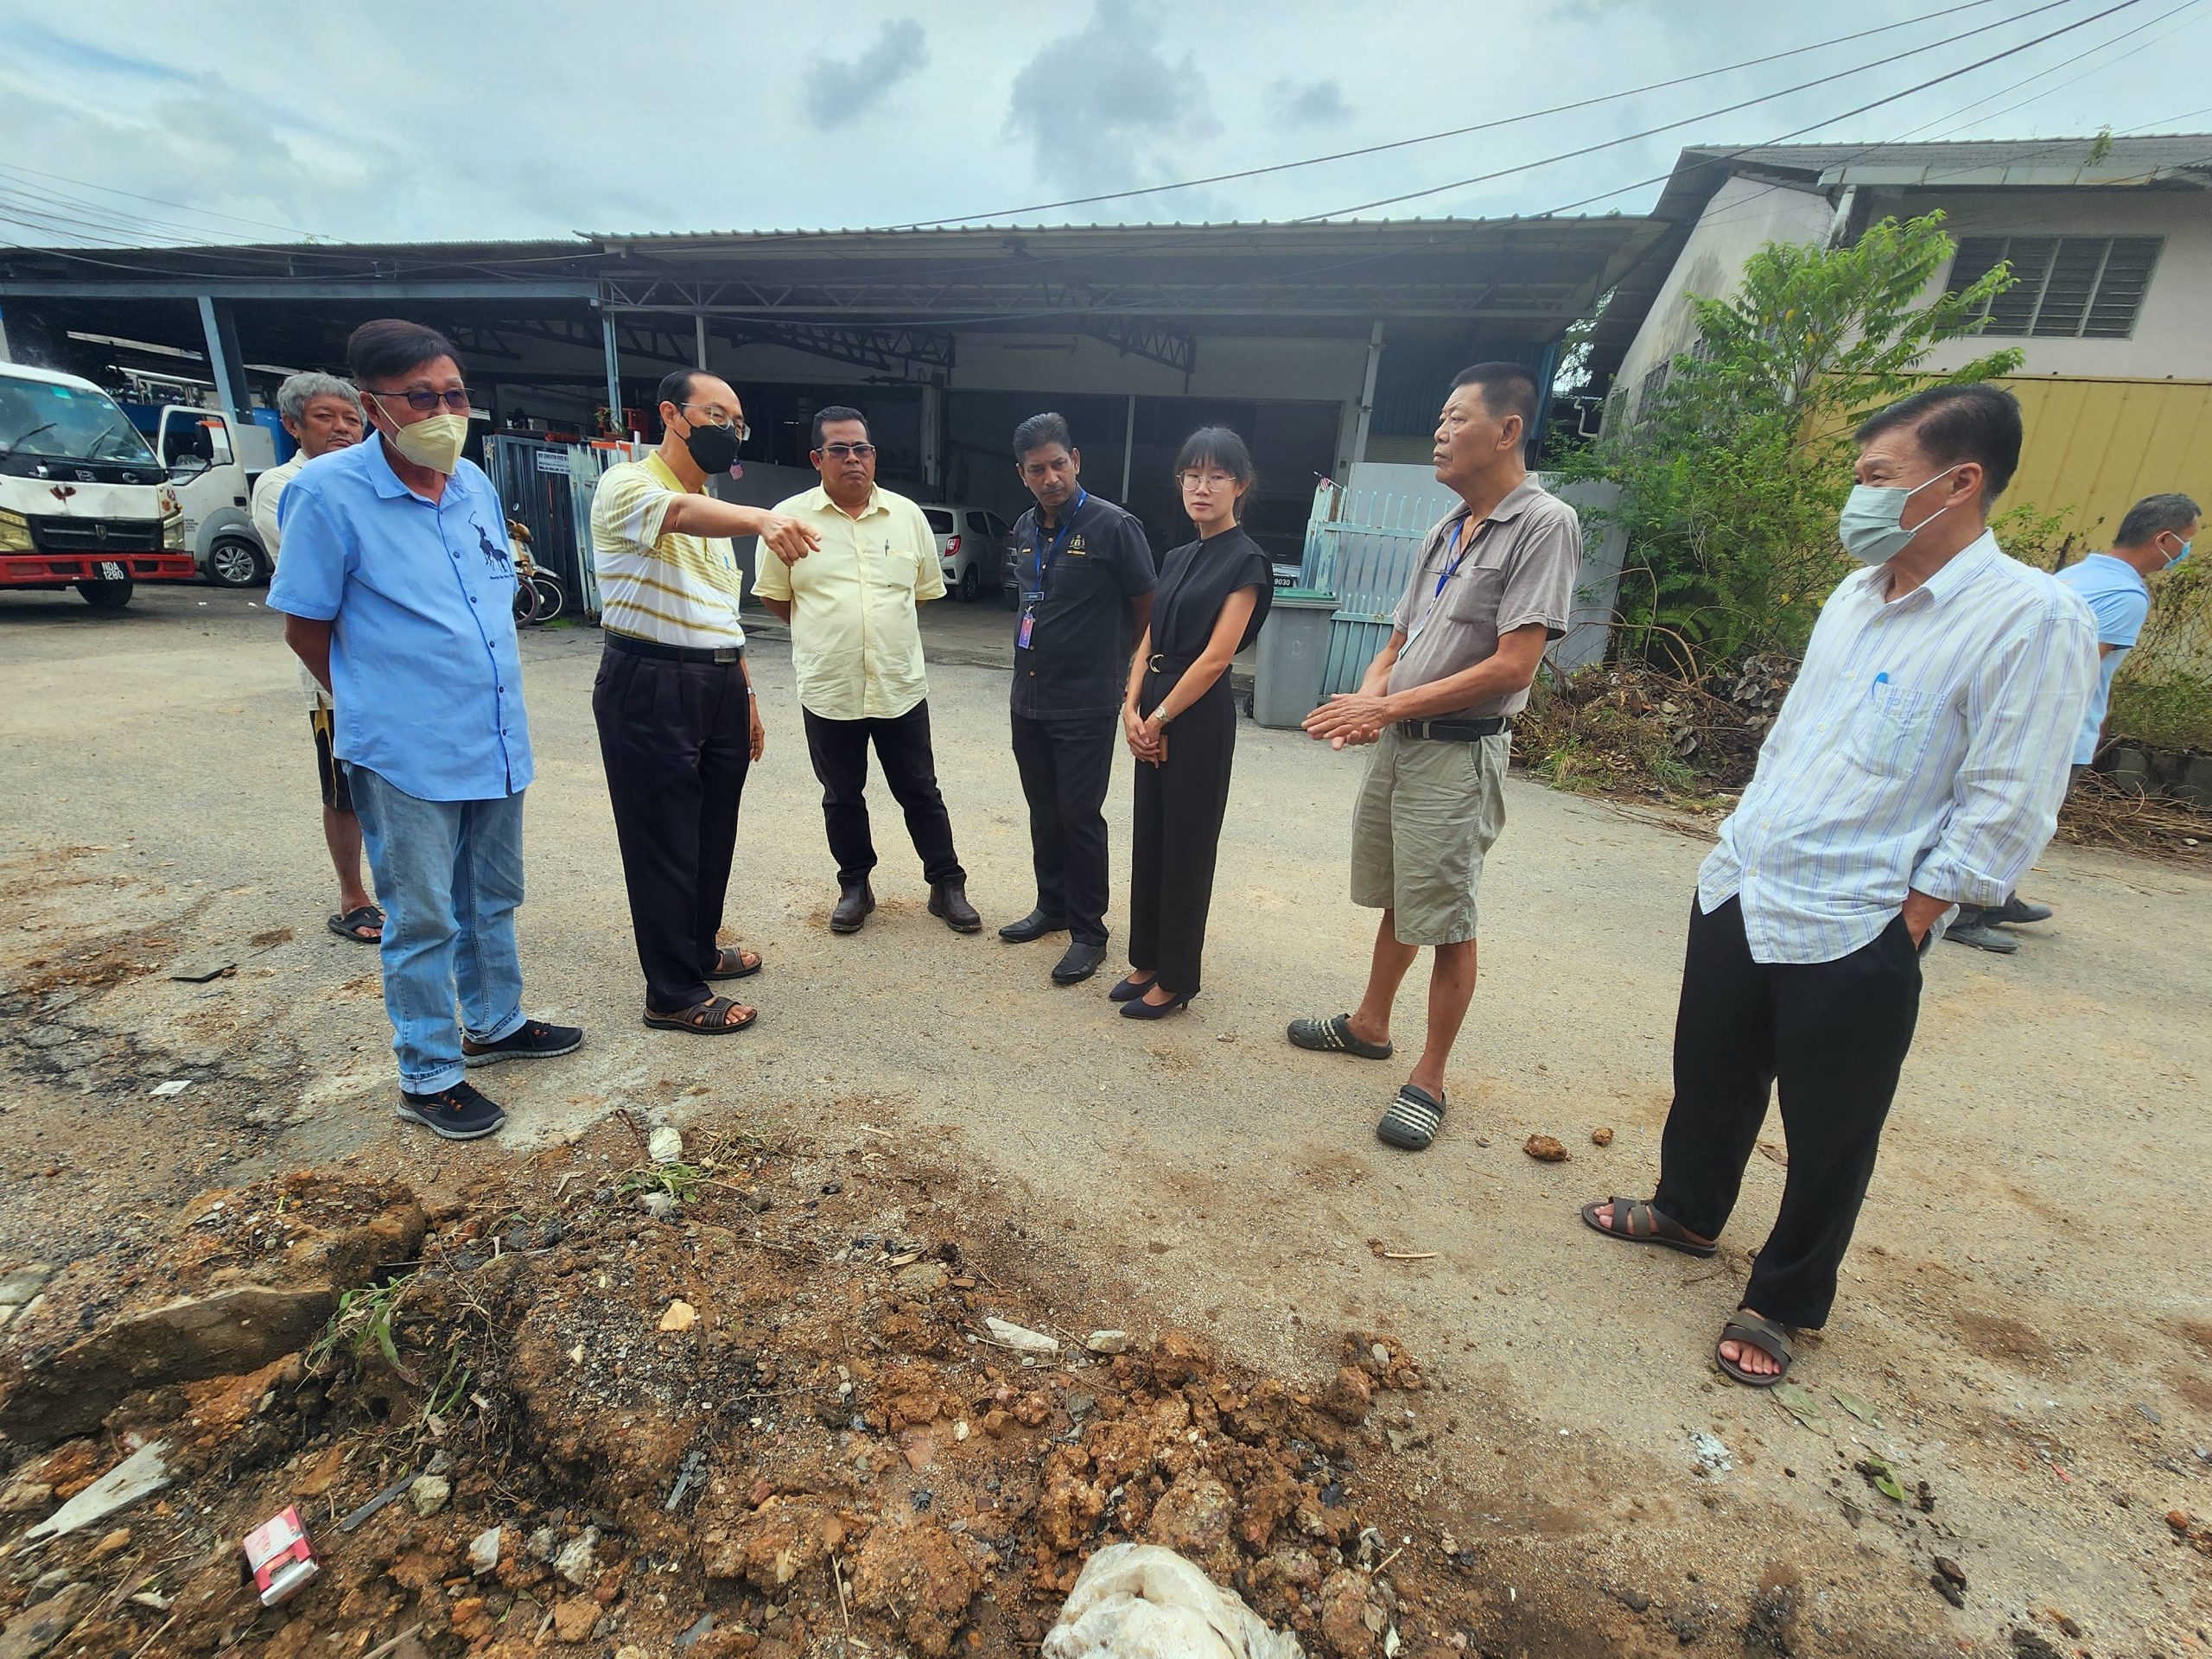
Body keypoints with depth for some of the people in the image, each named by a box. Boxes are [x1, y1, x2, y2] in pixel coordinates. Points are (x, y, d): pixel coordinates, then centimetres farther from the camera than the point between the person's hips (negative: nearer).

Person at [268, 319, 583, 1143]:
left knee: (493, 900, 19)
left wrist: (486, 698, 14)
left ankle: (494, 1024, 38)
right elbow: (305, 626, -5)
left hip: (498, 742, 6)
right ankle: (428, 1077, 20)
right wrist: (378, 707, 5)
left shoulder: (475, 483, 6)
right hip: (406, 757, -6)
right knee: (422, 920, 4)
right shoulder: (328, 491, -11)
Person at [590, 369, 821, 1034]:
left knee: (714, 832, 16)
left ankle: (700, 949, 35)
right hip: (650, 686, -8)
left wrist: (747, 694, 17)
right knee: (664, 842, -1)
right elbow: (682, 513, -35)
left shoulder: (713, 509, 17)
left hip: (719, 686, 8)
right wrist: (764, 519, -54)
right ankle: (674, 995, 11)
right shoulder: (627, 485, -10)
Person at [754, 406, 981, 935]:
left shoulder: (907, 515, 3)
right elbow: (773, 596, 6)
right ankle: (854, 886, 30)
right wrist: (825, 631, 9)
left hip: (901, 687, 1)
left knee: (920, 792, 9)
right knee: (842, 797, 13)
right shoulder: (790, 517, -2)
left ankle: (947, 886, 21)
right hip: (828, 690, 0)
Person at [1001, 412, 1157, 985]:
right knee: (1044, 813, 16)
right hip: (1029, 698, 7)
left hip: (1086, 705, -6)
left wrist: (1114, 662, 6)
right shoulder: (1025, 529, 9)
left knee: (1080, 817, -1)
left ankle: (1088, 932, 13)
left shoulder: (1114, 526, -12)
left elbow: (1147, 606, -4)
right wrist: (1036, 663, 16)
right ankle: (1052, 905, 32)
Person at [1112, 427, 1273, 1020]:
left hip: (1200, 717, -7)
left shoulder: (1245, 561, -9)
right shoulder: (1179, 558, 13)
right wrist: (1132, 709, -4)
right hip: (1153, 714, 8)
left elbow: (1214, 658, -16)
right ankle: (1146, 960, 28)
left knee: (1186, 847, 2)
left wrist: (1158, 719, -12)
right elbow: (1149, 640, 10)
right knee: (1149, 837, 13)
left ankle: (1176, 979, 15)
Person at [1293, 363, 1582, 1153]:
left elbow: (1512, 667, -19)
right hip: (1398, 740, 7)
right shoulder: (1447, 528, 13)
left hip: (1459, 753, -7)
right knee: (1396, 901, 19)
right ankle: (1369, 1024, 35)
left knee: (1446, 922, 2)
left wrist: (1387, 706, -20)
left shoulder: (1544, 524, -11)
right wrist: (1364, 700, -6)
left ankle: (1428, 1079, 15)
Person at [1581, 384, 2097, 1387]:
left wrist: (1893, 939, -15)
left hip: (1852, 939, -6)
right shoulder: (1855, 597, 8)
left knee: (1827, 1140, 11)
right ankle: (1686, 1211, 45)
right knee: (1709, 1078, 22)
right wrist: (1746, 843, 13)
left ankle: (1784, 1303, 32)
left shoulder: (2032, 620, -14)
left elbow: (2001, 817, -16)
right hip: (1735, 893, 7)